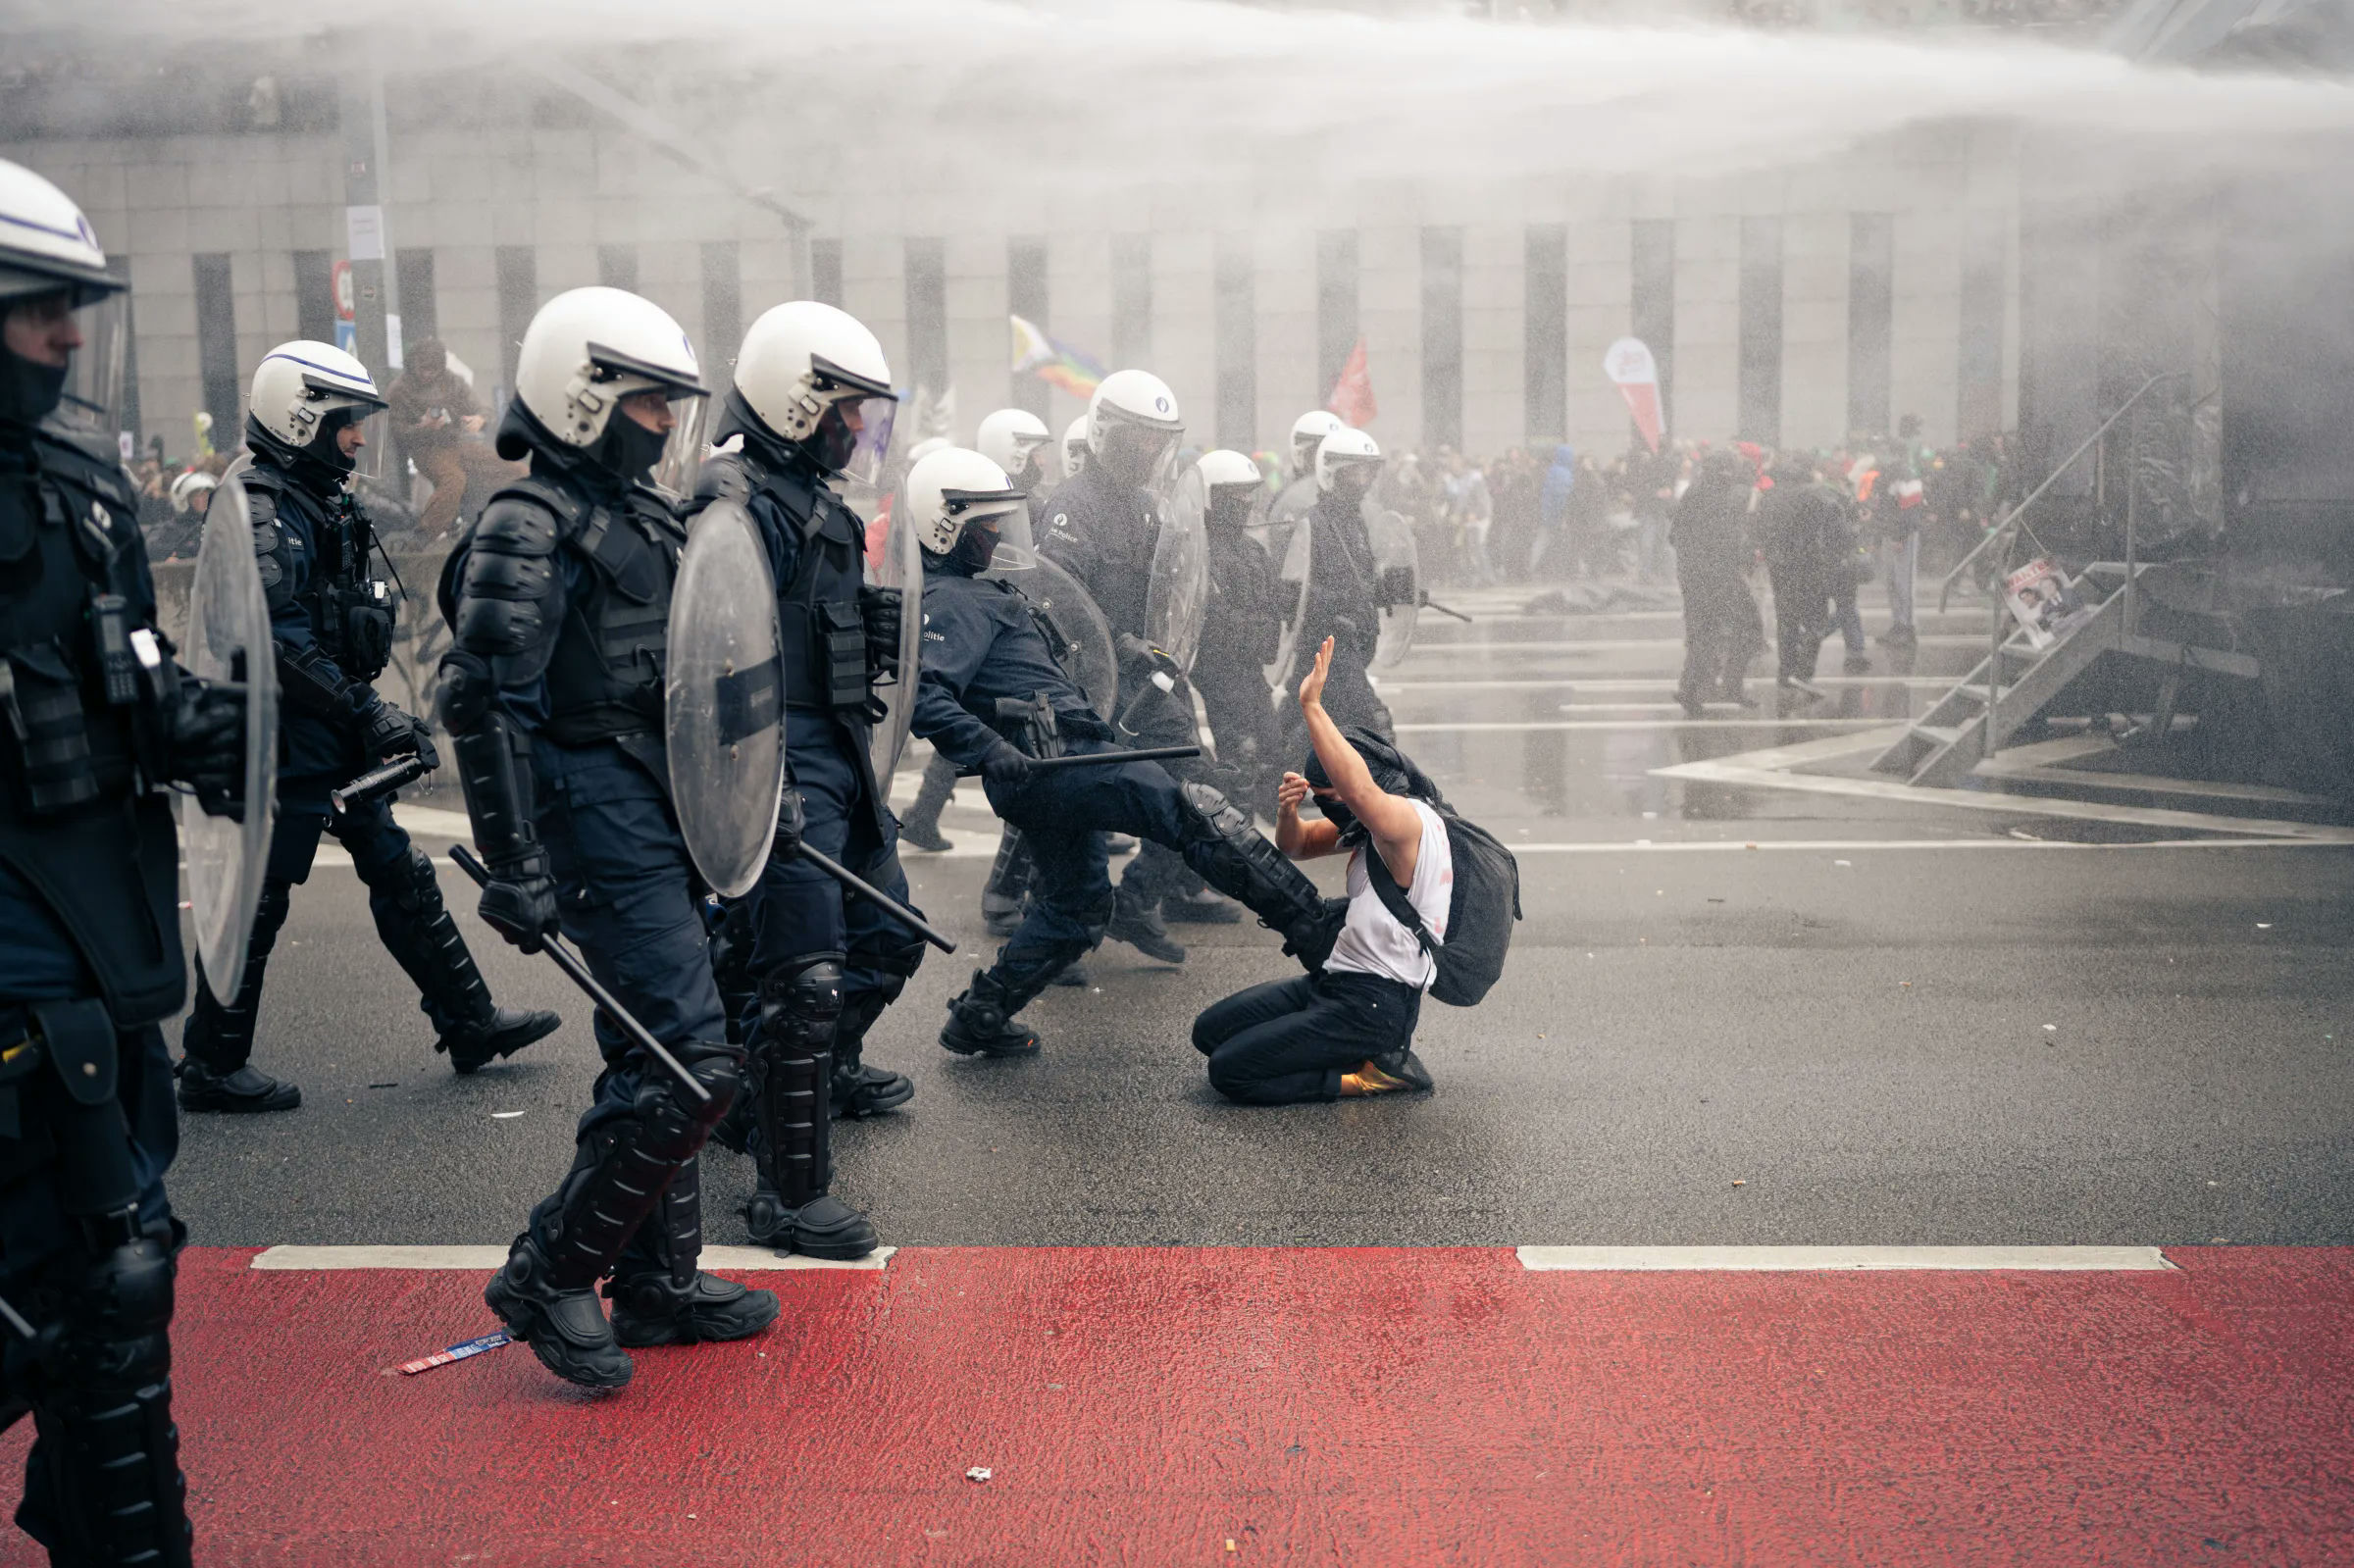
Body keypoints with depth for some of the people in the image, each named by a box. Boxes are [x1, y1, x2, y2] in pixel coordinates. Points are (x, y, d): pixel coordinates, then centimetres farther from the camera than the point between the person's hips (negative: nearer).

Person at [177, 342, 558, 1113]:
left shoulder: (321, 503, 16)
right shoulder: (262, 511, -15)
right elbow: (282, 643, -24)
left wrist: (380, 717, 19)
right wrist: (370, 714, -24)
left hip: (335, 735, 10)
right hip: (287, 738, -10)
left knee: (399, 870, 11)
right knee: (259, 898, -1)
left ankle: (470, 1022, 18)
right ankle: (212, 1066, 12)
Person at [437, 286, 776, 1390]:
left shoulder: (640, 515, 16)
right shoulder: (530, 530, -13)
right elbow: (484, 703, -19)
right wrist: (515, 868, -23)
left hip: (658, 820, 10)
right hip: (601, 825, -10)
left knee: (655, 1059, 15)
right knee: (695, 1060, -12)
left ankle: (657, 1284, 27)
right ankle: (547, 1278, 1)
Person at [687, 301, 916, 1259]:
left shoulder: (811, 497, 18)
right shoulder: (739, 504, -14)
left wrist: (859, 770, 25)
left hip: (839, 758, 10)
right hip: (786, 767, -10)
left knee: (888, 937, 21)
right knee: (806, 979, -10)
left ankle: (828, 1070, 46)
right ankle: (789, 1197, -2)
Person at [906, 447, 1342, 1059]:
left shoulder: (973, 593, 24)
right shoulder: (953, 601, -10)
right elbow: (925, 696, -23)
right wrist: (991, 750, -32)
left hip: (1058, 761, 11)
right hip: (1049, 762, -11)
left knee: (1075, 906, 20)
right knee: (1195, 812, -15)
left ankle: (979, 1017, 26)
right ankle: (1321, 939, -17)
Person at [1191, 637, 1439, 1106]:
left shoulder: (1410, 820, -18)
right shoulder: (1377, 822, 12)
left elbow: (1359, 789, -42)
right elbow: (1297, 846, 19)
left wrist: (1312, 706, -38)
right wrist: (1287, 809, -5)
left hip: (1373, 1004, -11)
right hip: (1336, 980, 11)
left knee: (1229, 1071, -15)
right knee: (1209, 1030, 9)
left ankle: (1372, 1074, -3)